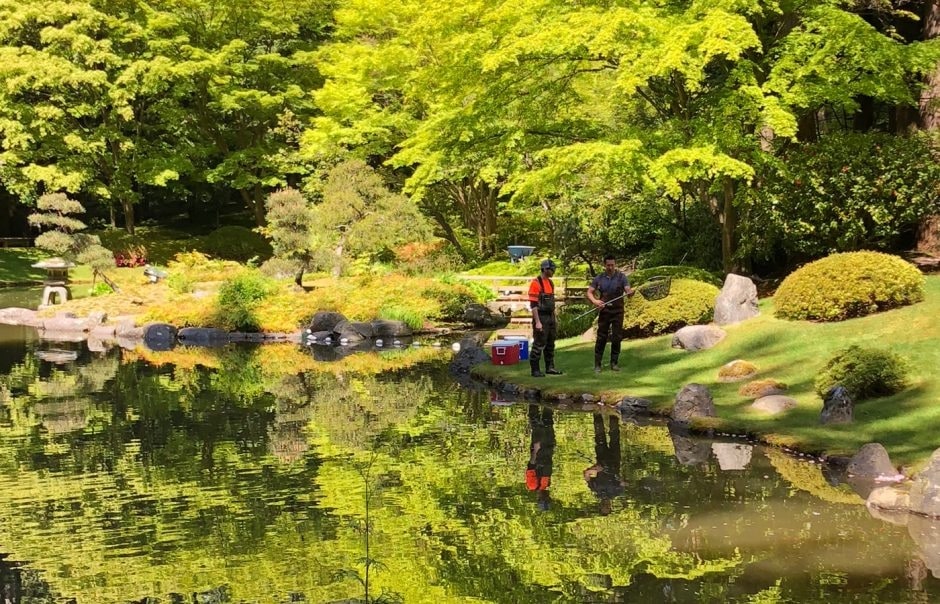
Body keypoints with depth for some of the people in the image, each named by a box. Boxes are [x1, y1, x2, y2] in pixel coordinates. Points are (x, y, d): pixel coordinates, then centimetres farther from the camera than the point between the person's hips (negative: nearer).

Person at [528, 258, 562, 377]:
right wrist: (537, 322, -21)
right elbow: (533, 304, -17)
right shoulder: (536, 283, -14)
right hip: (541, 317, -9)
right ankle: (535, 370, -1)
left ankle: (550, 367, 22)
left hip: (550, 317, 9)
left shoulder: (550, 283, 13)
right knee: (538, 344, -6)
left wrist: (555, 319, 19)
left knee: (550, 344, 13)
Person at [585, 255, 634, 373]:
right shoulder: (599, 278, 3)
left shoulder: (621, 277, -1)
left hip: (618, 311, 0)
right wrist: (595, 301, -18)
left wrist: (630, 292, -37)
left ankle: (614, 363, 12)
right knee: (601, 337, -1)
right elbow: (589, 292, 2)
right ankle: (597, 364, 3)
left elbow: (628, 290, -12)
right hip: (604, 310, 0)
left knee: (617, 337, 2)